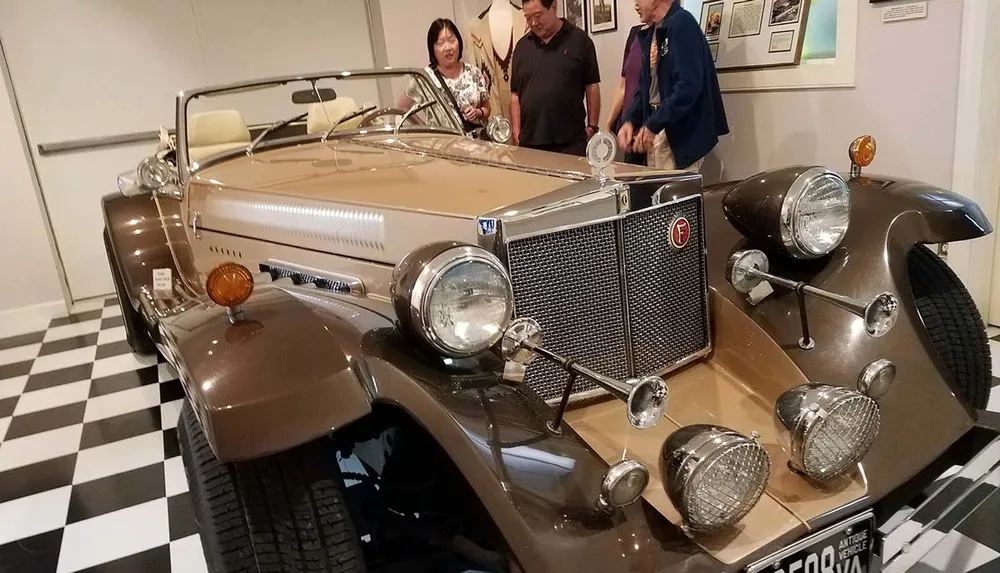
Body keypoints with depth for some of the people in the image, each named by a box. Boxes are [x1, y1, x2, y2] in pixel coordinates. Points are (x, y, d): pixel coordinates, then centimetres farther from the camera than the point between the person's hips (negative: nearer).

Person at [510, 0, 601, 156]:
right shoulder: (522, 45, 11)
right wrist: (516, 132, 4)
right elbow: (515, 93, 11)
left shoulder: (579, 40, 2)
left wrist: (592, 127, -2)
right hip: (529, 142, 3)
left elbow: (592, 87, 3)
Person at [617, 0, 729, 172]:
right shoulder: (651, 33, 14)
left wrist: (653, 125, -21)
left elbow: (688, 86, -22)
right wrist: (631, 120, 1)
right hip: (657, 129, 9)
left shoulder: (682, 23, -13)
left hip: (682, 132, -8)